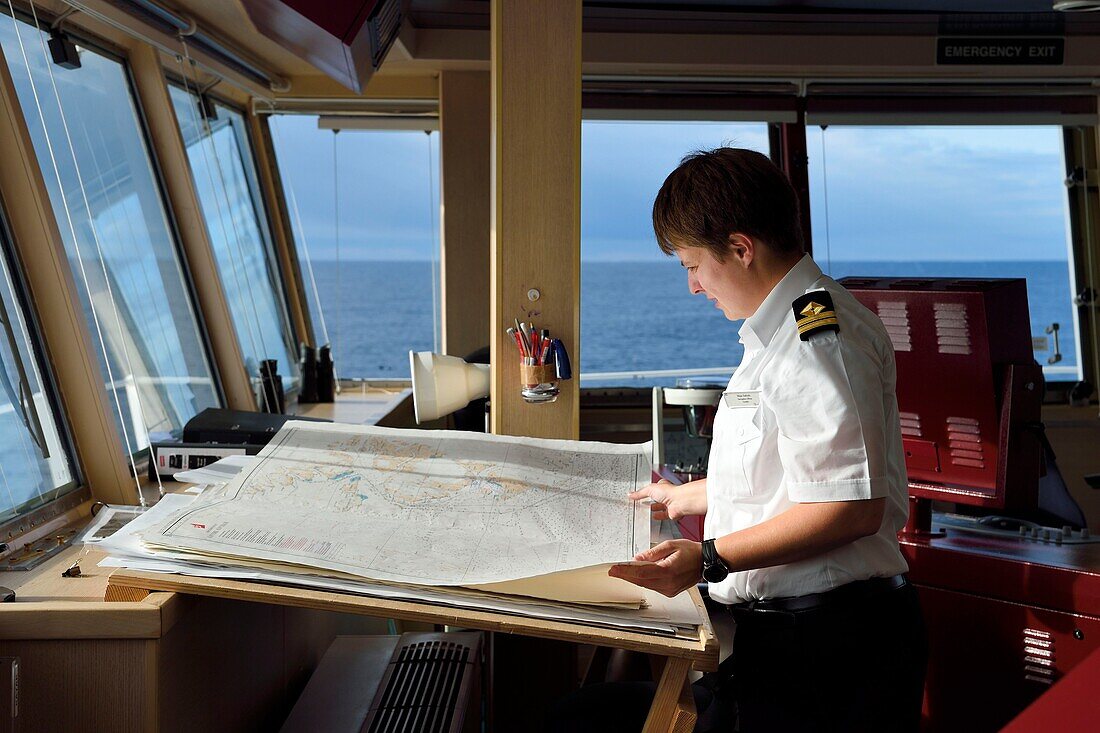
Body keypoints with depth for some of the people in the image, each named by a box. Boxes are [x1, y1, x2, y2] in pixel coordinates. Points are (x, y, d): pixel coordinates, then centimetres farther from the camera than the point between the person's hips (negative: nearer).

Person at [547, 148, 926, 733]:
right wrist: (685, 498, 36)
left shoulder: (817, 339, -19)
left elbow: (853, 507, -26)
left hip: (823, 639, -10)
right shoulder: (784, 328, 15)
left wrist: (711, 559, -27)